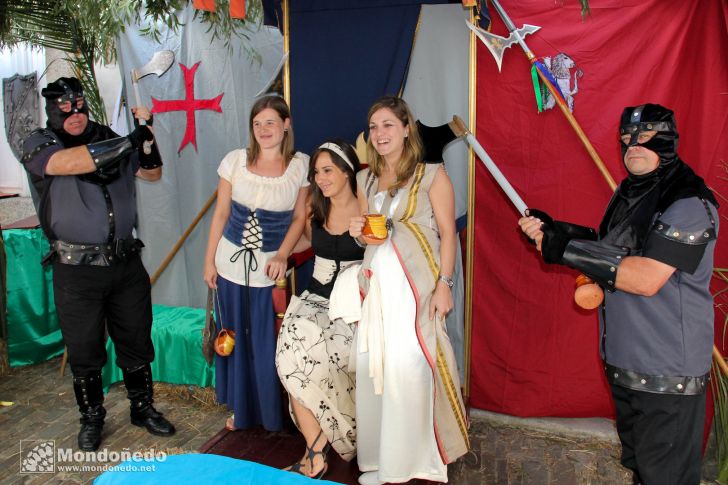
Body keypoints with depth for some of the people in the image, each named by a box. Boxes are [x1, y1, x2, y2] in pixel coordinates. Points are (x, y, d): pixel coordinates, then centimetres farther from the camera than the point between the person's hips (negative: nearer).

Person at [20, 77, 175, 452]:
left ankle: (143, 408, 31)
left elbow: (152, 174, 16)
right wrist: (131, 140, -24)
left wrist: (147, 133, 0)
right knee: (84, 351, 10)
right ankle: (91, 417, 31)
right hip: (77, 269, -3)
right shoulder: (39, 143, -3)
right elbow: (71, 163, -25)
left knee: (136, 341, 12)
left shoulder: (108, 137, 9)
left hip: (126, 262, 3)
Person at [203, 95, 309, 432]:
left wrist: (282, 255, -14)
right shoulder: (235, 160, -2)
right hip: (232, 263, 2)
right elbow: (221, 213, 4)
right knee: (236, 340, 14)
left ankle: (274, 414, 29)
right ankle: (242, 409, 34)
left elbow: (300, 217, -1)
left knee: (269, 345, 6)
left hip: (271, 268, -2)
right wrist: (209, 260, 3)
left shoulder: (301, 165, -5)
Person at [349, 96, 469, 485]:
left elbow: (448, 234, -4)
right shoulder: (365, 180, 14)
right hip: (377, 283, 5)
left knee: (410, 368, -8)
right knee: (372, 366, 4)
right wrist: (359, 233, -1)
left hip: (416, 283, -5)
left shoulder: (431, 175, -2)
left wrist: (444, 284, -12)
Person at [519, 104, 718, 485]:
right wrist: (552, 231, 1)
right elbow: (610, 248, 17)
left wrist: (567, 249, -23)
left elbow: (646, 278, -27)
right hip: (623, 358, 8)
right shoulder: (628, 192, 10)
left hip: (668, 369, -8)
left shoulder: (689, 202, -18)